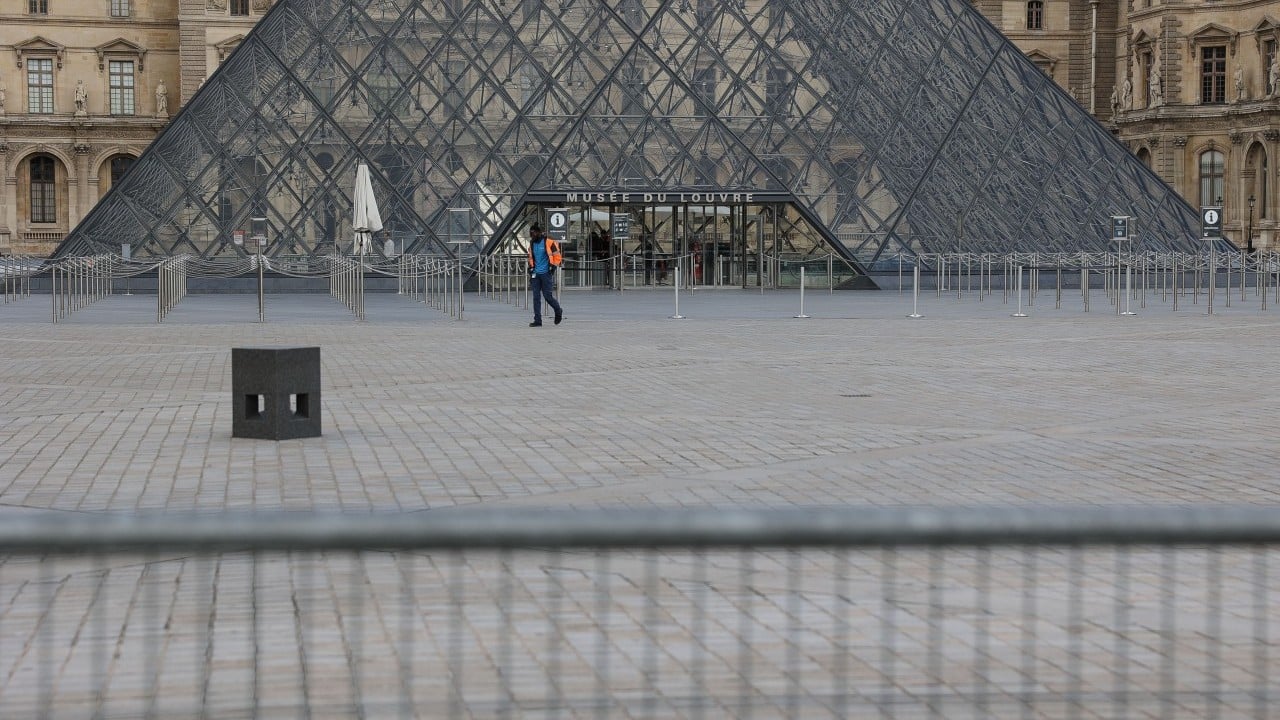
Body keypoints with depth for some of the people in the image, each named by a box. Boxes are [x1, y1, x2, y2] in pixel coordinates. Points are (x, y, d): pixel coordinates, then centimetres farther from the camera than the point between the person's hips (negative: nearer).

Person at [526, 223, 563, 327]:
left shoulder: (549, 242, -7)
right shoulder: (532, 244, 12)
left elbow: (557, 256, -3)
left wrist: (553, 267, -11)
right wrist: (531, 267, 15)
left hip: (546, 273, -6)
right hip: (536, 274, 6)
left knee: (548, 295, -5)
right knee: (536, 297, -1)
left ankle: (558, 311, 23)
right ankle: (537, 321, 0)